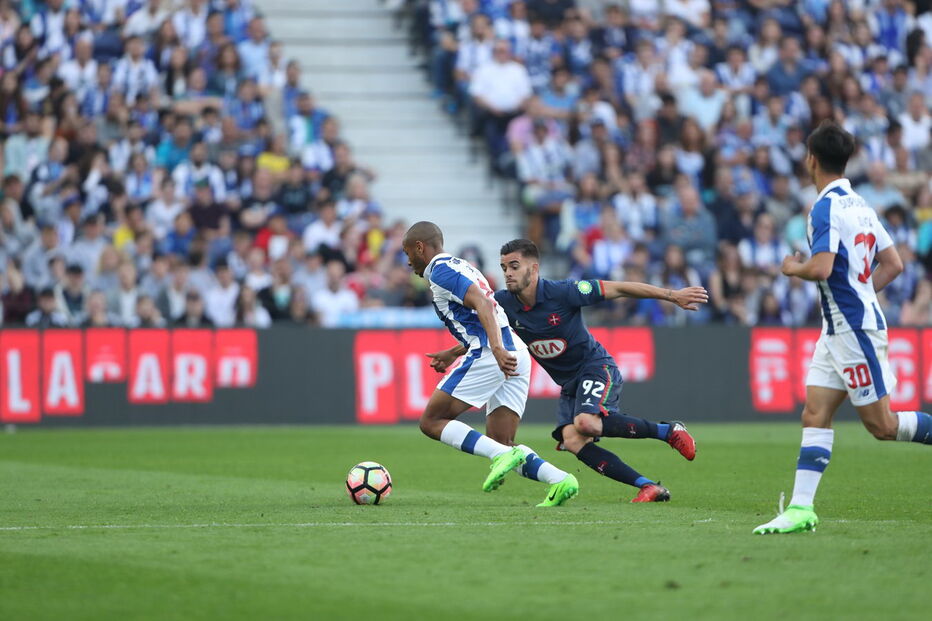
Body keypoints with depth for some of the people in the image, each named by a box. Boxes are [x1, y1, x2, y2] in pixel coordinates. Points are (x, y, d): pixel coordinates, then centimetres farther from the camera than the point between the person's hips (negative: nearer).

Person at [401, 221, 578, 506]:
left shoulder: (441, 270, -2)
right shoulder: (459, 266, 28)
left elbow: (482, 304, -18)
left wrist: (497, 350, -30)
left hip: (489, 355, -9)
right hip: (514, 353, 9)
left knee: (431, 421, -2)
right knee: (501, 443, 6)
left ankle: (502, 455, -19)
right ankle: (560, 480, -13)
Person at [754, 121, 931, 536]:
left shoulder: (827, 207, -15)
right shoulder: (860, 204, 13)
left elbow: (820, 268, -26)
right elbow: (893, 264, 16)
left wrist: (793, 267, -6)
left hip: (854, 328, -9)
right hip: (839, 330, 9)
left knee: (882, 425, -3)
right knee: (815, 415, 3)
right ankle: (801, 509, -2)